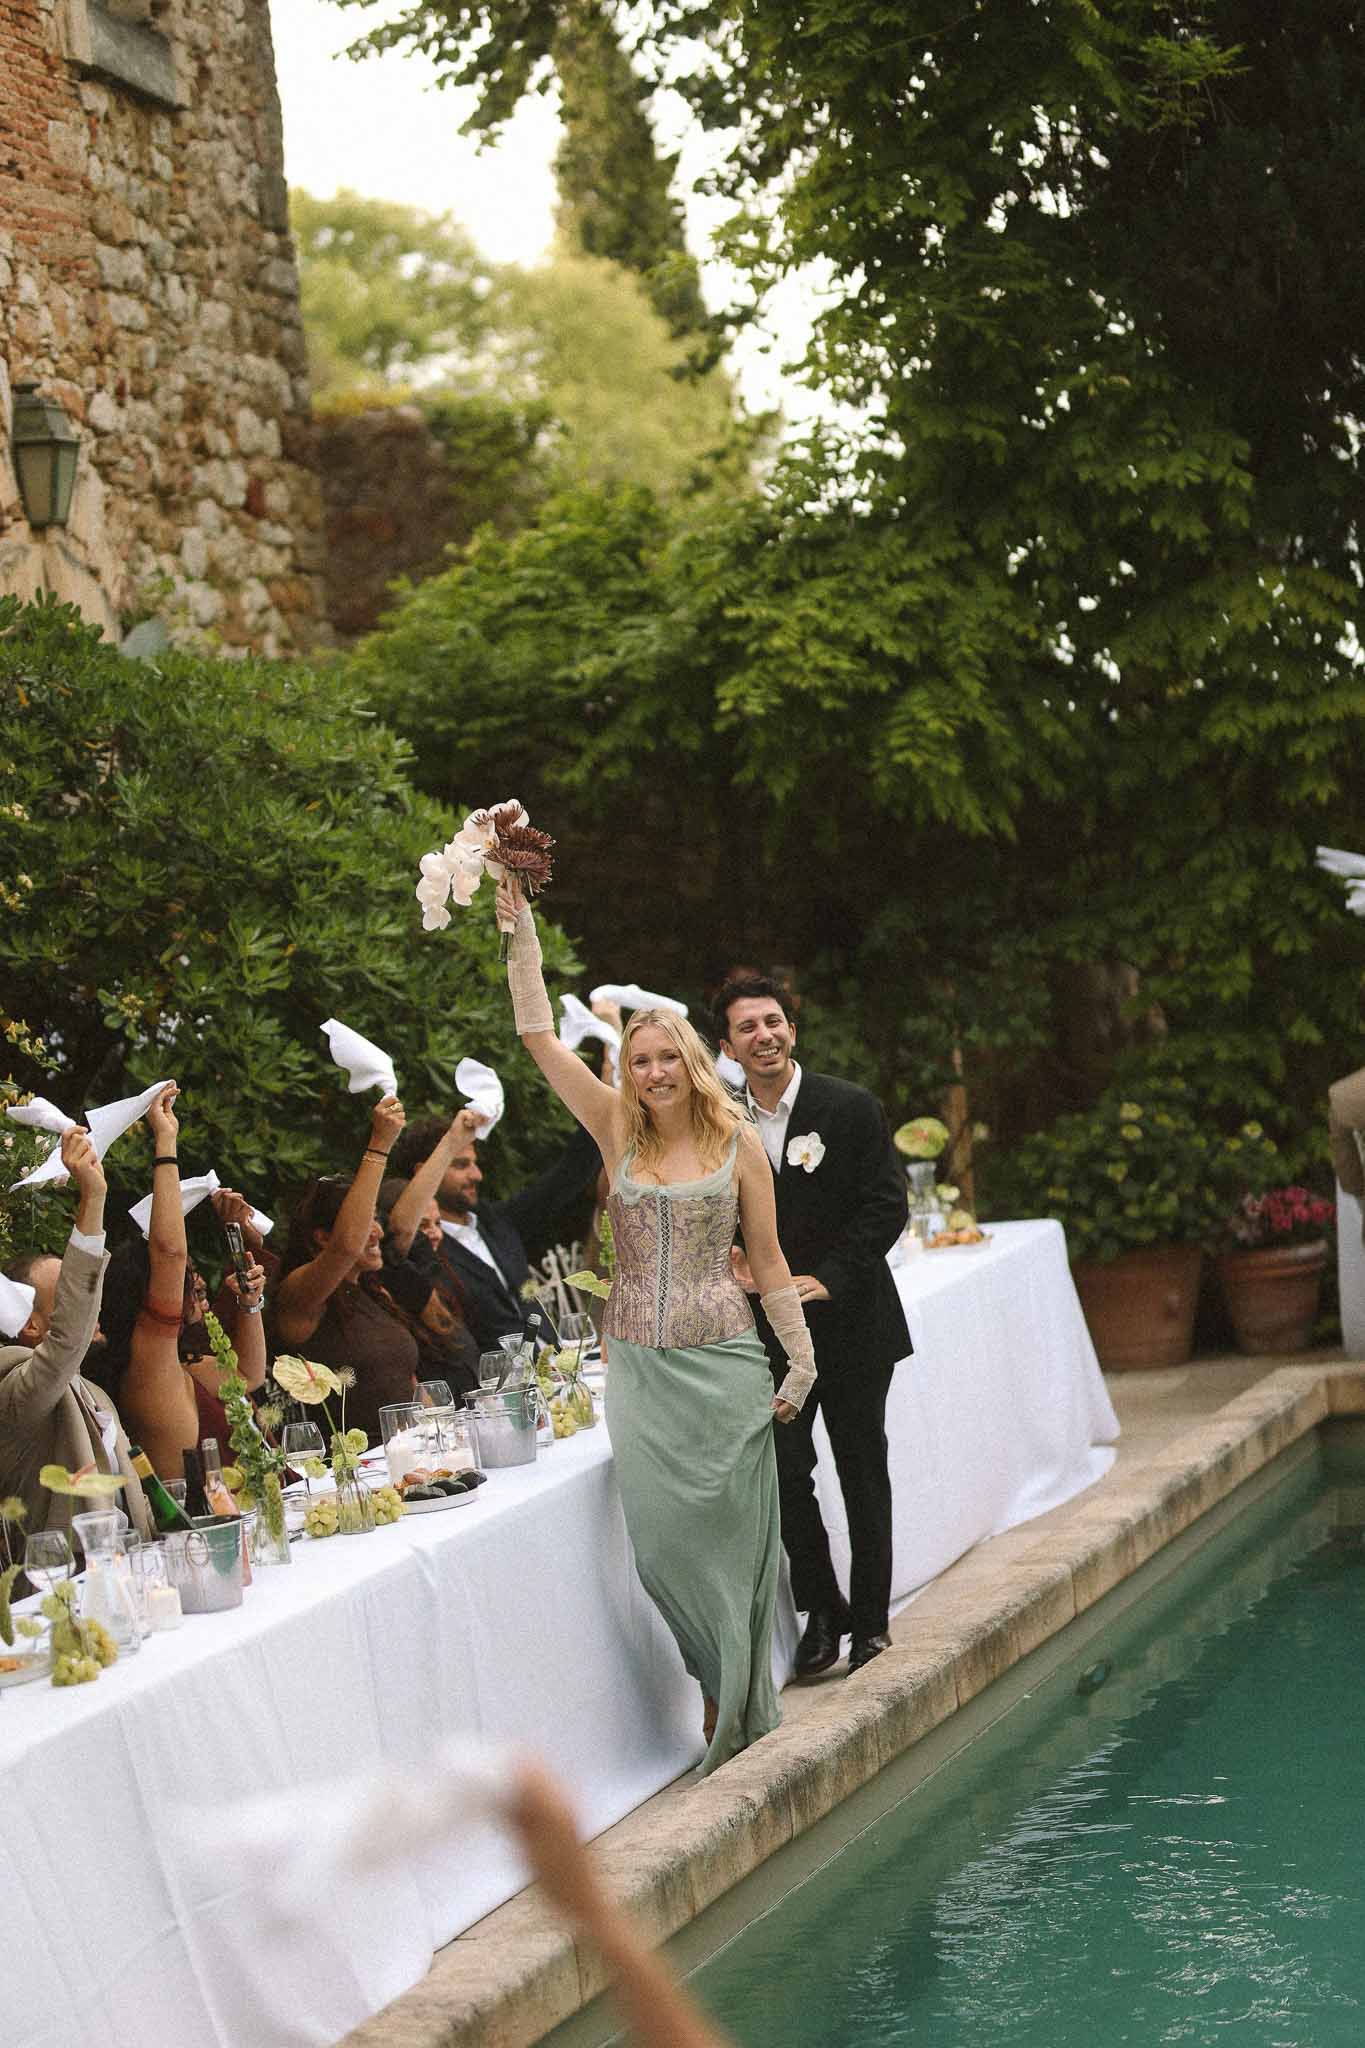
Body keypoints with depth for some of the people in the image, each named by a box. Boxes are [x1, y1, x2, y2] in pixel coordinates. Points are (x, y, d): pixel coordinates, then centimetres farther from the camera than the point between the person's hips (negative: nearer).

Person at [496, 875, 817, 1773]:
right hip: (641, 1365, 2)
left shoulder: (738, 1142, 1)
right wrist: (522, 935, -7)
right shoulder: (618, 1128, 5)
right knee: (661, 1535, -2)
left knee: (728, 1531, 0)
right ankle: (723, 1687, 15)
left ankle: (741, 1704, 13)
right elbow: (540, 1037, 0)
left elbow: (769, 1260, 6)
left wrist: (802, 1360, 4)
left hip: (723, 1360, -2)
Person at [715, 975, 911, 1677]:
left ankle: (870, 1618, 18)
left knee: (863, 1472, 7)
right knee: (785, 1473, -3)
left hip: (849, 1321, -2)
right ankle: (822, 1611, 14)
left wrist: (829, 1278, -16)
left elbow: (887, 1205, -8)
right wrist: (735, 1262, -11)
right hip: (769, 1329, 2)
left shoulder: (851, 1108, -5)